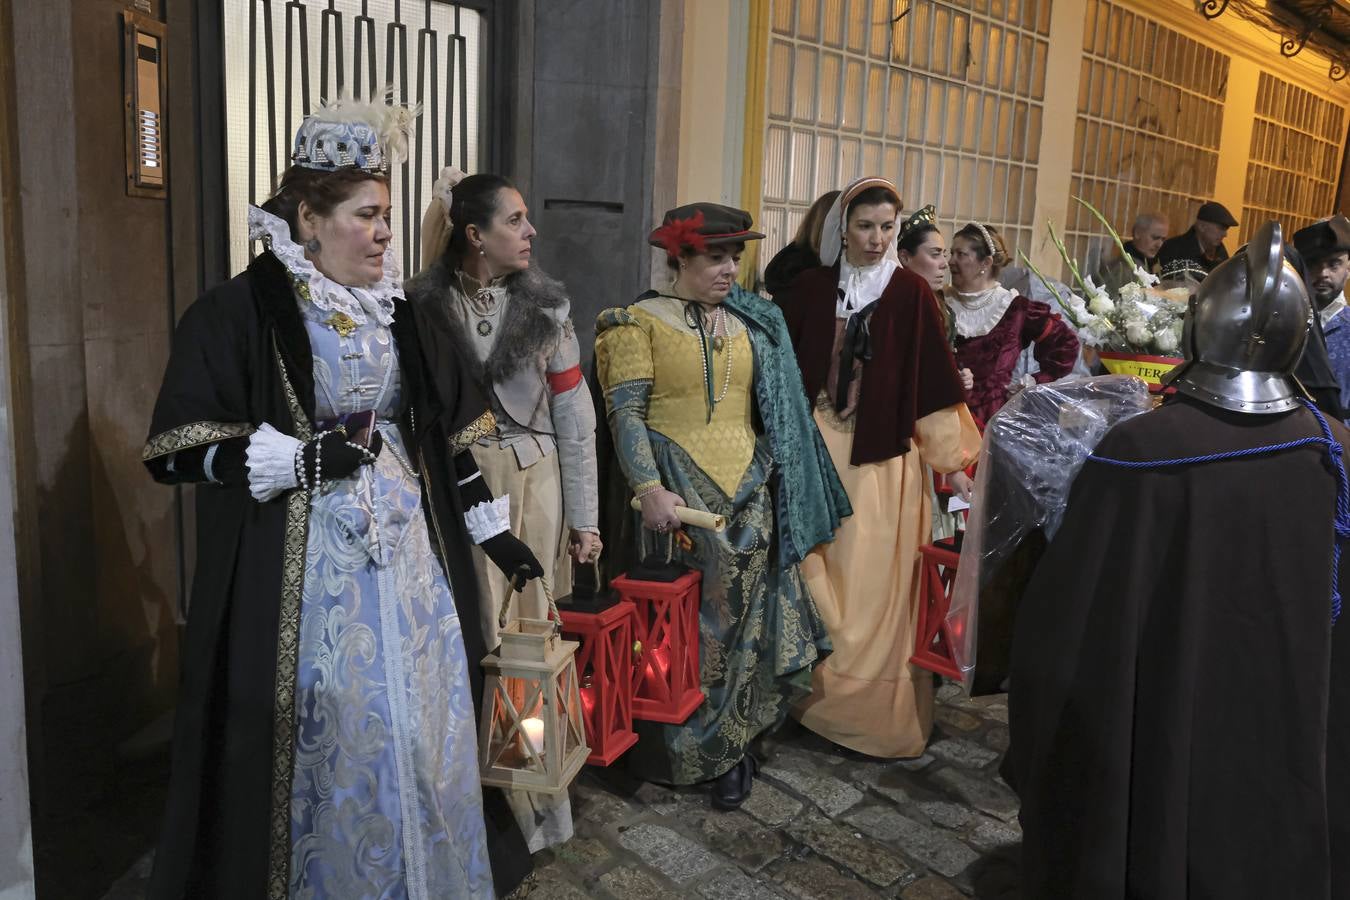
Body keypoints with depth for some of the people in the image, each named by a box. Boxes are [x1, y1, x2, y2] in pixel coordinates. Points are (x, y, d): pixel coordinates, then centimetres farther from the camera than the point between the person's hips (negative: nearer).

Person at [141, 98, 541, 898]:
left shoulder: (398, 314, 8)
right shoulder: (239, 313, -8)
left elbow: (445, 435, 13)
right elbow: (176, 451, -10)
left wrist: (491, 528, 11)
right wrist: (303, 456, -20)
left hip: (408, 557, 5)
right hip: (305, 574, -5)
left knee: (421, 735, 13)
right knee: (328, 745, 5)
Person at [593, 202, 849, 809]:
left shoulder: (752, 322, 14)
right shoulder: (639, 321, -1)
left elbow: (771, 411, 17)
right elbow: (625, 412, -8)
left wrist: (775, 481, 12)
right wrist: (650, 490, -18)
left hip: (750, 491, 4)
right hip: (679, 490, -4)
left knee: (746, 616, 4)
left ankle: (730, 748, 19)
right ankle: (672, 751, 19)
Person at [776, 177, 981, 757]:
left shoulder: (911, 293, 0)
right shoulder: (809, 289, 5)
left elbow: (933, 380, 0)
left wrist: (954, 450, -2)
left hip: (882, 458, -1)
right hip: (815, 450, 2)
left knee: (871, 577, 1)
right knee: (816, 570, 5)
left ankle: (872, 705, 15)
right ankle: (813, 684, 21)